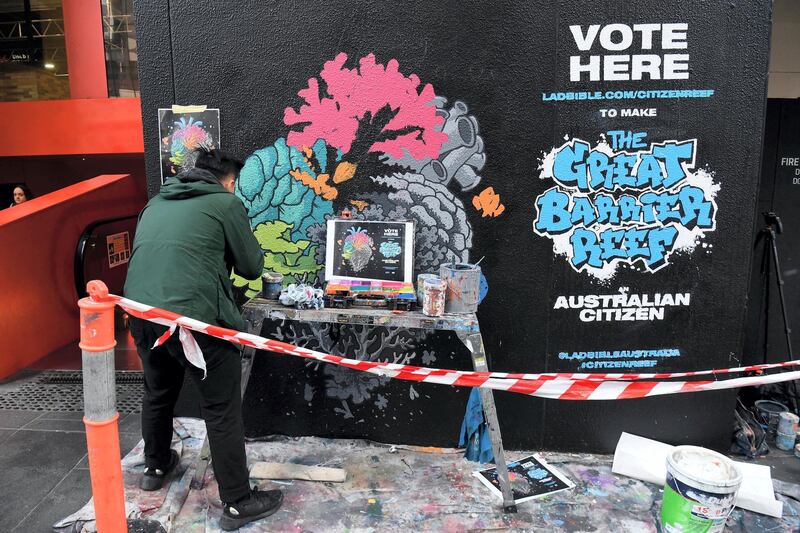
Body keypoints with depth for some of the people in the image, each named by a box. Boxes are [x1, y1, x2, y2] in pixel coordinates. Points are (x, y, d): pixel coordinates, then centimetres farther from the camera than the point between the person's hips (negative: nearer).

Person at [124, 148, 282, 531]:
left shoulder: (157, 202, 20)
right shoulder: (226, 202, 1)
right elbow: (252, 267, 4)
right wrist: (227, 255, 24)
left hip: (141, 315, 7)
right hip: (194, 318, -7)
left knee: (157, 394, 27)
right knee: (222, 411, 4)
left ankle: (156, 466, 48)